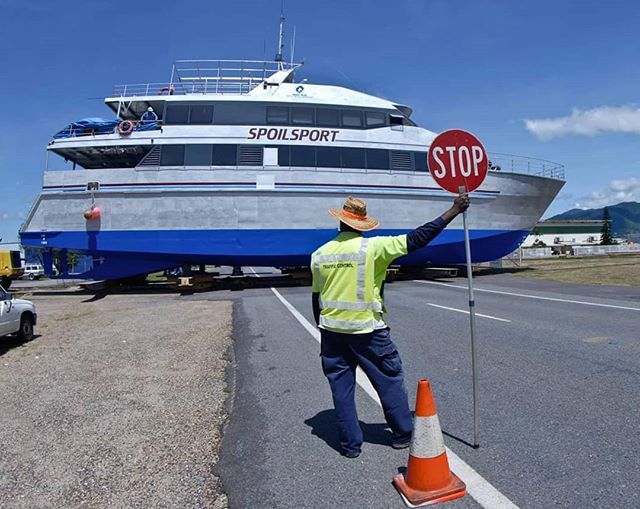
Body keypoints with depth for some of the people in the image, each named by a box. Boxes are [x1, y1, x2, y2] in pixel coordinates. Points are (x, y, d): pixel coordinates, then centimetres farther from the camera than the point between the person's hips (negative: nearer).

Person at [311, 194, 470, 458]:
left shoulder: (319, 254, 0)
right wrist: (454, 210, -6)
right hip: (367, 330, -3)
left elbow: (316, 297, 7)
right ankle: (402, 434, 30)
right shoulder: (372, 247, -12)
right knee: (390, 381, 16)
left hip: (332, 330, 3)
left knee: (341, 387, 14)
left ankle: (350, 444, 23)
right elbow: (417, 238, -13)